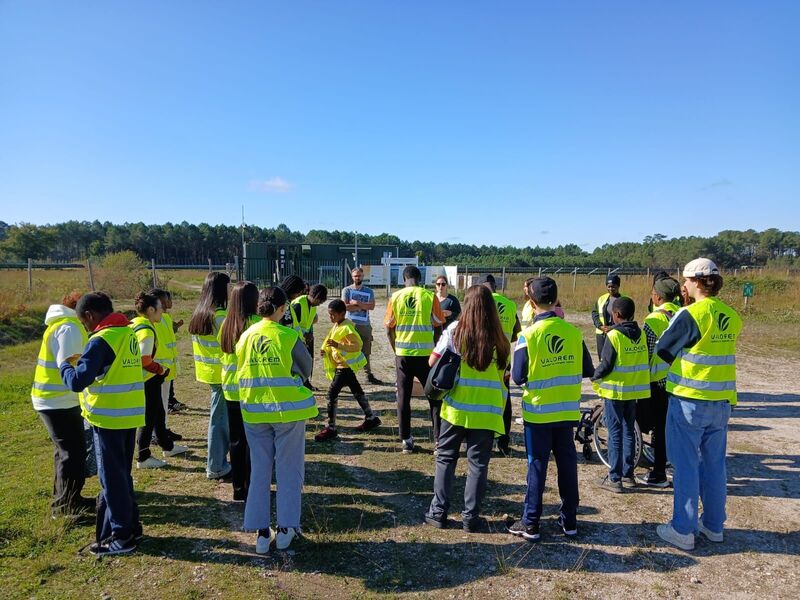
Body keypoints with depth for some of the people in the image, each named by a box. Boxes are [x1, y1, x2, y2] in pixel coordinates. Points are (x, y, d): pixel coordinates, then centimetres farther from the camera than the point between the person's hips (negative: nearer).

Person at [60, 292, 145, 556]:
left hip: (109, 418, -8)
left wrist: (64, 365, -2)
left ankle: (121, 536, 14)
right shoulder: (129, 334, 7)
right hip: (130, 415, 8)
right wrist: (86, 360, 14)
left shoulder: (101, 340, -18)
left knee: (112, 478, 4)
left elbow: (77, 382, -20)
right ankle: (130, 525, 29)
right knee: (122, 474, 20)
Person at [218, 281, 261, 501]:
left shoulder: (226, 324, 3)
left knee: (236, 440, 15)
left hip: (231, 389, 6)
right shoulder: (256, 323, -15)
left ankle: (238, 488, 26)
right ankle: (250, 489, 14)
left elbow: (222, 356, 11)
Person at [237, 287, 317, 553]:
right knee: (288, 470, 11)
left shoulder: (245, 336, 0)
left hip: (254, 411, 4)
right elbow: (306, 370, -3)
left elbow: (241, 371, 10)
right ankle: (286, 528, 19)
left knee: (259, 470, 14)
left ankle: (261, 532, 19)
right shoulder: (288, 336, -13)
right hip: (288, 409, -4)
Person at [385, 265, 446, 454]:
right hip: (425, 354, -1)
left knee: (403, 398, 11)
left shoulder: (395, 297, 0)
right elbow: (438, 328, -1)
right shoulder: (430, 296, -4)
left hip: (403, 354, 2)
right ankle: (438, 440, 9)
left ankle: (406, 441, 15)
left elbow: (389, 330, 5)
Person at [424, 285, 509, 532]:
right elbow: (504, 373, 2)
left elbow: (432, 362, -4)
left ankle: (438, 511, 19)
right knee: (478, 463, 10)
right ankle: (471, 517, 16)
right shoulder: (499, 338, -3)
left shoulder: (454, 331, -6)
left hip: (456, 407, 0)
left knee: (446, 458, 14)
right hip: (486, 411, 0)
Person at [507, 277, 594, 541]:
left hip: (538, 412, -3)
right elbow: (587, 370, 3)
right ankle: (569, 520, 26)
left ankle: (530, 524, 13)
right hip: (567, 411, 3)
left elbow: (518, 377, -12)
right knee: (567, 462, 14)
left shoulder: (528, 334, -14)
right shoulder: (573, 332, -4)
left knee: (537, 465, 5)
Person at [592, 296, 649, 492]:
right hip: (635, 389, 6)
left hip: (615, 390, -6)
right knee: (629, 431, 16)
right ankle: (628, 475, 24)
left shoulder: (614, 335, -16)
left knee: (615, 434, 1)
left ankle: (614, 479, 5)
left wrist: (594, 377, 1)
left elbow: (606, 365, -16)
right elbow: (644, 361, 9)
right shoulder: (641, 334, 2)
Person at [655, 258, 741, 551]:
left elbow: (662, 349, -9)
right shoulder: (732, 317, 3)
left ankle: (683, 529, 13)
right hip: (721, 401, 6)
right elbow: (716, 349, 13)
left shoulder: (690, 314, -16)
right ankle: (714, 525, 30)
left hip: (689, 400, -6)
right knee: (714, 464, 17)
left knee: (686, 465, 4)